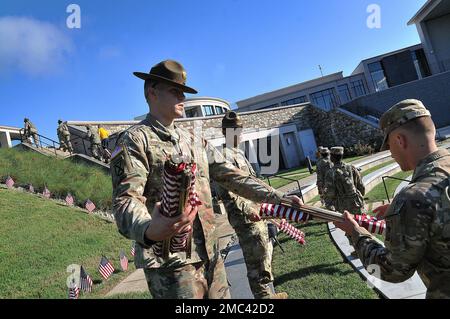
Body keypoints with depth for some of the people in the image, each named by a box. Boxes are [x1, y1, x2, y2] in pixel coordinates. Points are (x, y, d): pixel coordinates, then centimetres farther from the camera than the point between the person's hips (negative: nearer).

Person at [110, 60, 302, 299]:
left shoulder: (194, 142, 16)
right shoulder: (135, 140, -6)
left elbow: (232, 176, 12)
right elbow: (126, 200, -17)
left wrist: (278, 198, 2)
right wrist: (148, 230, -39)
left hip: (211, 255, 7)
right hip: (171, 263, -6)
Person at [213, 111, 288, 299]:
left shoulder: (239, 153, 17)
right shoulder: (224, 155, -14)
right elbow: (225, 191, -23)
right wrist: (246, 210, -24)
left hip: (255, 213, 10)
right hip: (244, 217, -10)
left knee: (264, 252, 19)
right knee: (256, 257, -3)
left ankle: (265, 291, 33)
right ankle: (263, 295, 10)